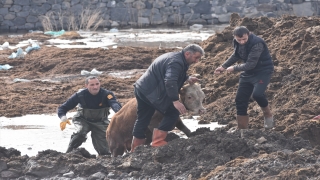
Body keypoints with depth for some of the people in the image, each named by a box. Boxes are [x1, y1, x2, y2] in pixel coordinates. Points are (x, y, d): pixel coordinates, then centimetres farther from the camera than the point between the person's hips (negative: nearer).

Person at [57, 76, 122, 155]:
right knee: (80, 132, -35)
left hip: (100, 122, 1)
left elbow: (114, 104, -47)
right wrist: (63, 118, -41)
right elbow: (62, 108, -19)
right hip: (83, 120, -1)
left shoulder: (106, 94, -26)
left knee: (104, 151, -5)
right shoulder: (80, 95, -23)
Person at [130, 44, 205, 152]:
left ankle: (135, 148, 27)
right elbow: (170, 82, -31)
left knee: (143, 119, 18)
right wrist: (175, 101, -34)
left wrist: (187, 78, 16)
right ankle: (157, 142, -6)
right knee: (172, 113, -5)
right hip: (152, 93, -10)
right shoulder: (176, 62, -19)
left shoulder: (174, 57, 15)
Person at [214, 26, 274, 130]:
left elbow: (250, 65, -27)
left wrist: (234, 68, -14)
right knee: (240, 100, 2)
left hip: (263, 71, -7)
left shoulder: (257, 44, -28)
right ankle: (242, 129, 12)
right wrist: (224, 66, 17)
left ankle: (268, 115, -3)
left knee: (257, 94, -31)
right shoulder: (237, 42, -4)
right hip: (248, 72, 7)